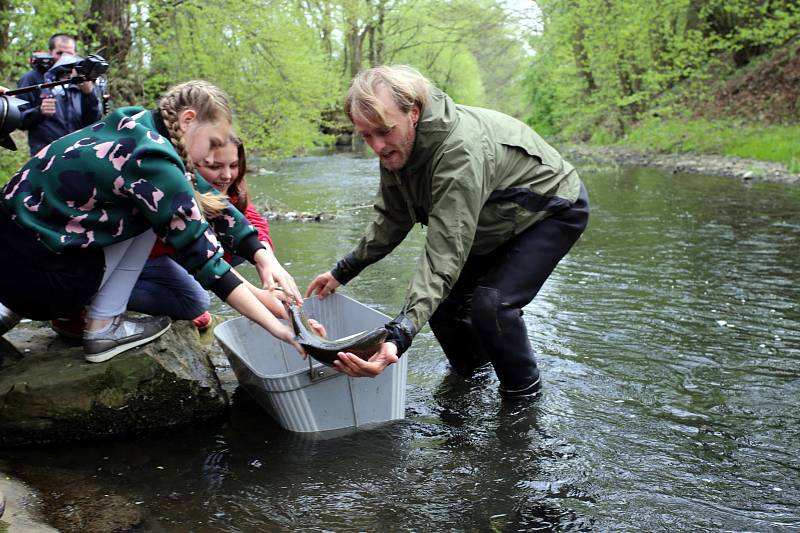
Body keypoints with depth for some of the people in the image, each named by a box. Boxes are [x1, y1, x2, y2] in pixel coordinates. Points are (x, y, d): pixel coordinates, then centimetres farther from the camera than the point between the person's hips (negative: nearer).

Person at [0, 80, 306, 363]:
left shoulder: (140, 124, 3)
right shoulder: (152, 159, -22)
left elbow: (208, 201, 5)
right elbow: (201, 255, -21)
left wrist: (262, 257, -3)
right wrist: (274, 326, -18)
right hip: (34, 272, -8)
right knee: (153, 209, -4)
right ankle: (103, 328, 0)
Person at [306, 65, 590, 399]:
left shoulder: (462, 152, -41)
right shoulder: (397, 146, -14)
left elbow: (445, 252, -47)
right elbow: (391, 220, 2)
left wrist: (399, 336, -56)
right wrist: (343, 271, 2)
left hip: (555, 211, -8)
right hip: (495, 223, 8)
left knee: (490, 302, -24)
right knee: (441, 296, 0)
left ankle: (524, 393, 2)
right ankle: (471, 370, 28)